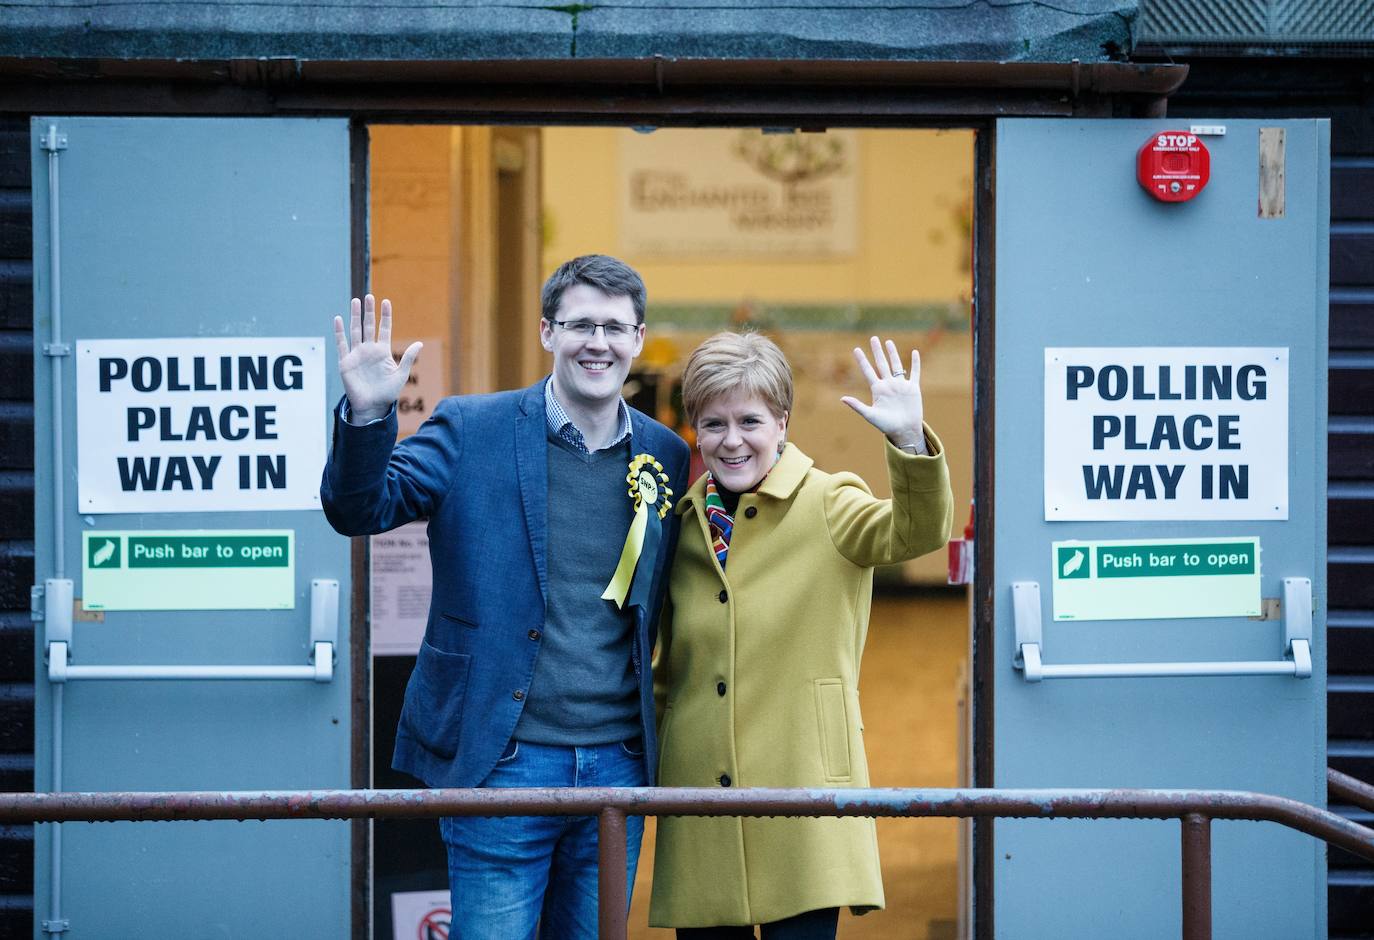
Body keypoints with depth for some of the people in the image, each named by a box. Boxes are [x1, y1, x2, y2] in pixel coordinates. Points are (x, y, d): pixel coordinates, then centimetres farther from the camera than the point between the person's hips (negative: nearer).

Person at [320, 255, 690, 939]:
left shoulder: (666, 456, 8)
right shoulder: (470, 430, -2)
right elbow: (360, 510, -7)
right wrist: (366, 414, -24)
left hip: (619, 765, 4)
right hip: (504, 758, -4)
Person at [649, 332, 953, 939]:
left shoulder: (828, 506, -1)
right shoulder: (684, 524, 11)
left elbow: (918, 531, -21)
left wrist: (909, 439, -36)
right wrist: (650, 762, 15)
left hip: (801, 805, -4)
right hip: (700, 808, 4)